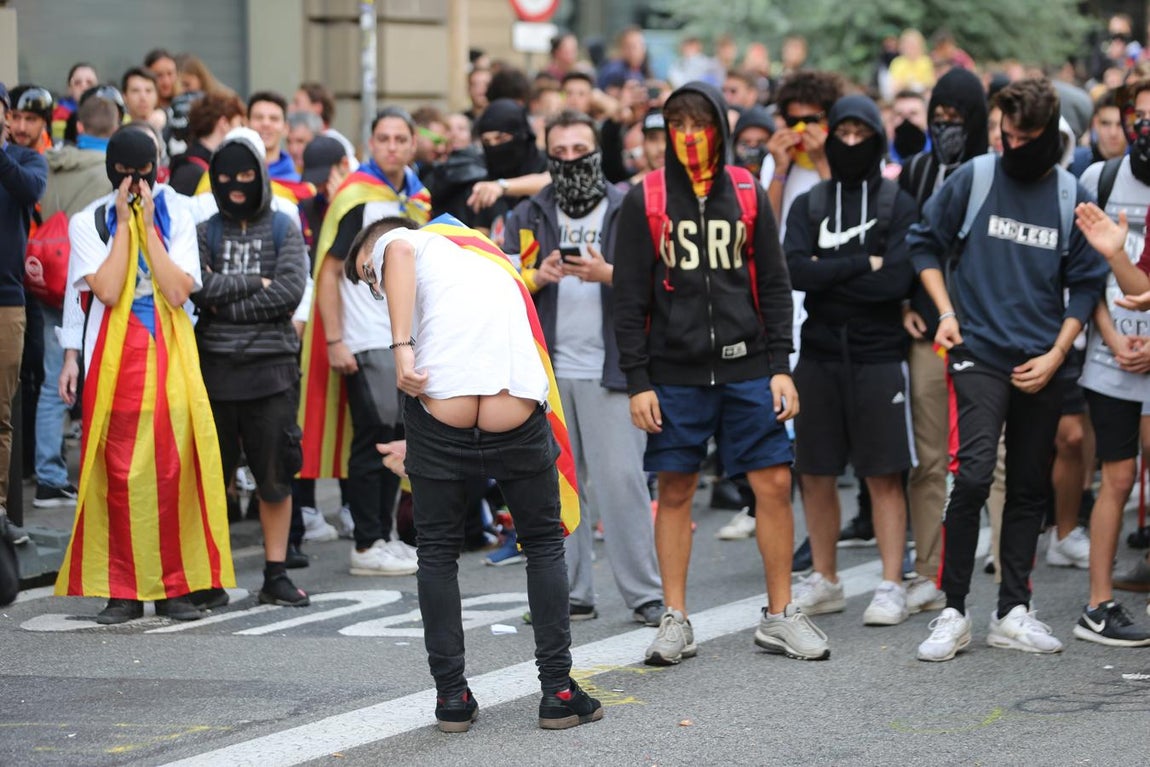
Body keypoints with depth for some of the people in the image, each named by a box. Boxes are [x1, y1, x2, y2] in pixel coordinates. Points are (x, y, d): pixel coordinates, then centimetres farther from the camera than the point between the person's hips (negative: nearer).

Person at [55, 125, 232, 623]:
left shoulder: (176, 218, 7)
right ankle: (122, 591, 3)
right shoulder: (89, 222, 5)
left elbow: (178, 291, -8)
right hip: (114, 362, -1)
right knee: (118, 475, -3)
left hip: (170, 360, 1)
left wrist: (147, 226, -8)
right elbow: (107, 291, -11)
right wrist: (124, 224, -8)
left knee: (174, 473, -3)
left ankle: (174, 586, 5)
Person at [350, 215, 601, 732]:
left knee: (437, 552, 13)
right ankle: (558, 691, 17)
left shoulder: (403, 243, 15)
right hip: (518, 414, 4)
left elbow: (399, 250, -11)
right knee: (545, 544, 19)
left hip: (443, 413, -4)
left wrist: (401, 347, -15)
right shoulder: (492, 260, 34)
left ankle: (452, 697, 15)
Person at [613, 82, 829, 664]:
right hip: (674, 373, -1)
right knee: (674, 492, 3)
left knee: (774, 485, -2)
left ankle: (780, 616, 9)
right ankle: (675, 622, 12)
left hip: (746, 369, 1)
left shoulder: (747, 195, 7)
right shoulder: (644, 200, 1)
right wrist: (637, 382, -6)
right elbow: (629, 298, 0)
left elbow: (773, 285, 9)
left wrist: (780, 366, 1)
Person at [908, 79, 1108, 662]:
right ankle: (952, 613, -11)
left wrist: (1055, 355, -1)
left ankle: (1013, 612, 16)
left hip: (1042, 366, 3)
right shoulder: (974, 178, -1)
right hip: (978, 353, -3)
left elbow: (1086, 284, 8)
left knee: (1030, 487, 7)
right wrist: (946, 311, -2)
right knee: (973, 475, -16)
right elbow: (925, 242, 10)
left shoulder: (1072, 197, 3)